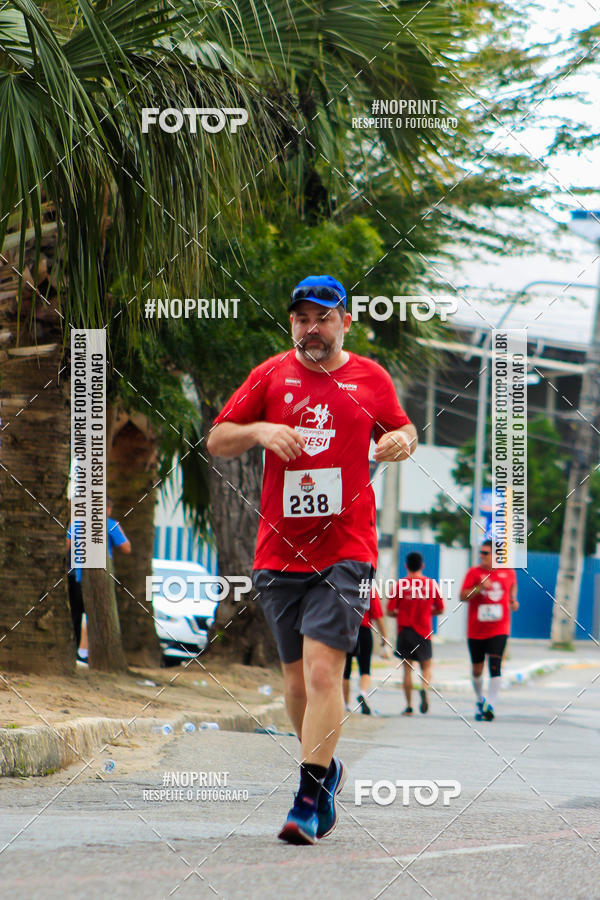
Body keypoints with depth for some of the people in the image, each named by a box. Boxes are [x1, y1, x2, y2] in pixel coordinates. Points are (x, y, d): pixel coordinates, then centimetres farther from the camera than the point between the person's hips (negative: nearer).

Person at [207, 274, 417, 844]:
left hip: (346, 549, -3)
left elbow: (401, 430, 22)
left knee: (322, 670, -15)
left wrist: (402, 442, -1)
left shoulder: (372, 380, 6)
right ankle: (327, 771, 32)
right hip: (279, 551, 3)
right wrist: (259, 431, -9)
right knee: (296, 677, 9)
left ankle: (309, 799, -14)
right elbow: (216, 440, 10)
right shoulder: (270, 376, 8)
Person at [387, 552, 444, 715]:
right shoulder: (432, 584, 1)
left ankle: (409, 706, 1)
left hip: (404, 630, -1)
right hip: (424, 631, 1)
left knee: (407, 668, 5)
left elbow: (390, 611, -2)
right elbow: (440, 609, 8)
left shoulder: (400, 584, -3)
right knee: (426, 666, 11)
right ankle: (425, 688, -20)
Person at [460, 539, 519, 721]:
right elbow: (463, 596, -9)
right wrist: (480, 588, -24)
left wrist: (513, 600, 3)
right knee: (477, 669, 11)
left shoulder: (508, 572, 3)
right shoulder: (474, 573, -1)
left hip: (499, 629, -1)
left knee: (495, 665, -16)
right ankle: (480, 701, 34)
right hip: (476, 630, 1)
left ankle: (490, 705, -19)